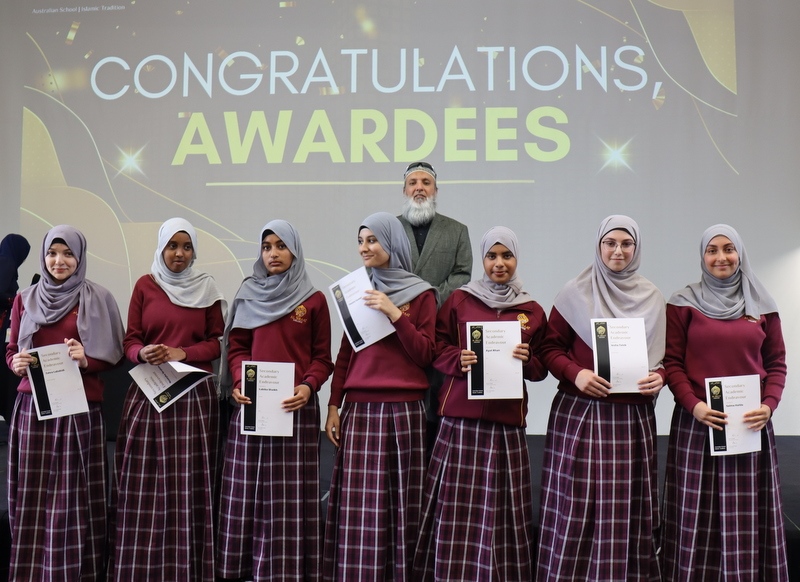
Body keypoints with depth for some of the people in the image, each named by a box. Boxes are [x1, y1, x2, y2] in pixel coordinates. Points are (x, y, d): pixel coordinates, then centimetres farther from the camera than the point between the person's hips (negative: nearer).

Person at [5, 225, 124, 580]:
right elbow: (11, 350, 14)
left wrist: (86, 360, -16)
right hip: (34, 407, 3)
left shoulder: (98, 299, 2)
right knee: (33, 493, 4)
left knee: (74, 493, -2)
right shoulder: (26, 299, 10)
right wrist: (16, 363, -8)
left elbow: (114, 354, 3)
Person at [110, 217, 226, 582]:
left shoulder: (207, 288, 7)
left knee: (189, 485, -1)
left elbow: (216, 343, 5)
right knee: (145, 486, -1)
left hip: (195, 395, 0)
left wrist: (182, 353, -11)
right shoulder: (145, 285, 7)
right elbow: (130, 341, 5)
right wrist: (143, 354, -16)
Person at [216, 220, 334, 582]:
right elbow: (237, 347, 10)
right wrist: (239, 382, -8)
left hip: (296, 406, -2)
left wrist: (309, 387, -15)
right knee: (248, 490, 4)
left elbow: (322, 357, 3)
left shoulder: (314, 300, 4)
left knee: (290, 494, -1)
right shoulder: (248, 296, 11)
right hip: (251, 405, 2)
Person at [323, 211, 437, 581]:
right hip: (359, 409, 3)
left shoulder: (421, 294, 3)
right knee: (357, 506, 0)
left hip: (403, 410, -3)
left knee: (399, 503, -1)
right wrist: (333, 405, 6)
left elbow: (424, 355, -4)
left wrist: (394, 314, -13)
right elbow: (345, 353, 12)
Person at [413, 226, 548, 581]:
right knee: (456, 506, 0)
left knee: (500, 507, 1)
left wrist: (527, 360, -9)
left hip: (507, 420, 1)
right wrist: (459, 360, -14)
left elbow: (541, 370, 12)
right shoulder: (459, 300, 7)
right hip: (461, 417, -1)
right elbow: (436, 348, 5)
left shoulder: (533, 311, 10)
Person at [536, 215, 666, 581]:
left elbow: (664, 355, 14)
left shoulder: (652, 298, 9)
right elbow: (551, 347, 1)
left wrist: (659, 377, -7)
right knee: (576, 511, 0)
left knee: (627, 513, 6)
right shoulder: (575, 293, -1)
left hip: (634, 417, 3)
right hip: (580, 414, -2)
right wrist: (575, 373, -17)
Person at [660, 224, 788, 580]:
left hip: (751, 424, 2)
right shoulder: (684, 303, 1)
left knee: (747, 517, 6)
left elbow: (776, 363, 9)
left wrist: (768, 406, -7)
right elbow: (672, 362, -2)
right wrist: (693, 405, -16)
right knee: (698, 514, 3)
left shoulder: (761, 305, 9)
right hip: (697, 422, -2)